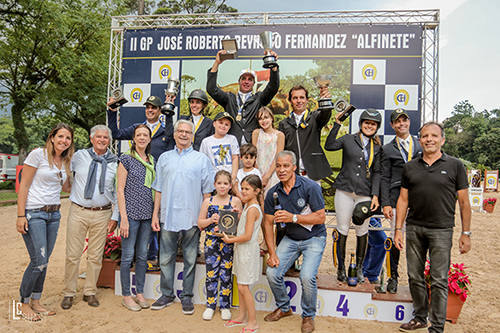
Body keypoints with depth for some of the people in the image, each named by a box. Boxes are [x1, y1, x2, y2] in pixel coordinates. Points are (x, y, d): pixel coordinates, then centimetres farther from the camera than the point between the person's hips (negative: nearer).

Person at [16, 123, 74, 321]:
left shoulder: (66, 161, 8)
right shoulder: (38, 154, -9)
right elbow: (24, 186, -9)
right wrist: (21, 215, -13)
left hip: (53, 214, 6)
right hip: (34, 213, -6)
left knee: (44, 262, 10)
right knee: (38, 261, -6)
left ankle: (35, 302, 25)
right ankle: (24, 304, 15)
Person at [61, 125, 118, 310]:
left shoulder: (115, 163, 3)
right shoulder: (79, 156, 3)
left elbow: (118, 192, 5)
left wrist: (115, 217, 2)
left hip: (102, 214, 0)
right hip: (78, 212, 0)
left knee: (95, 256, 9)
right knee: (73, 255, 5)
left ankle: (90, 292, 25)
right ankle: (69, 293, 22)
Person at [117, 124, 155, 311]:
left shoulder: (152, 161, 12)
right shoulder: (126, 158, -4)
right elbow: (120, 189, -7)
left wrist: (155, 214, 9)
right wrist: (123, 217, -13)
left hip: (147, 214, 5)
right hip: (131, 213, -5)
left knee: (143, 255, 12)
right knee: (128, 256, 3)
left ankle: (139, 293, 25)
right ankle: (126, 296, 18)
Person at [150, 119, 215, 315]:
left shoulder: (201, 159, 4)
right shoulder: (164, 158, 11)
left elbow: (207, 191, 3)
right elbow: (158, 189, 11)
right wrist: (155, 215, 5)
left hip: (192, 218, -2)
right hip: (168, 216, 2)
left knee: (190, 259, 7)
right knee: (166, 258, 9)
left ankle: (186, 296, 21)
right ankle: (167, 295, 25)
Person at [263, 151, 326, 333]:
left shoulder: (310, 187, -19)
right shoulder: (273, 193, -5)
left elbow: (321, 217, -18)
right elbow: (268, 223, -1)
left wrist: (293, 217, -27)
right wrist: (272, 253, -7)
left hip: (314, 238, -4)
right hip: (290, 239, 4)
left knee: (307, 276, -22)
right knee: (272, 273, -8)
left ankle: (308, 315, 9)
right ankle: (284, 308, 22)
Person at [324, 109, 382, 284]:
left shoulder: (377, 148, 10)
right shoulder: (348, 139, 4)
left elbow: (377, 172, 8)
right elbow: (329, 146, -11)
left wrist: (375, 195, -1)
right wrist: (337, 124, -13)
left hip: (365, 194, 2)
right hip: (345, 190, -1)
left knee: (362, 231, 7)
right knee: (342, 229, 5)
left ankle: (359, 268, 25)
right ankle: (341, 267, 19)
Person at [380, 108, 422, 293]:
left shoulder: (421, 145, 13)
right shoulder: (388, 149, 8)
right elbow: (384, 178, 4)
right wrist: (385, 203, -5)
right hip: (397, 199, -1)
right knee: (395, 238, 1)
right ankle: (393, 277, 16)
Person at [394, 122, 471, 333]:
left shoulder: (455, 166, 1)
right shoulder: (410, 167, 9)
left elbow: (464, 202, 2)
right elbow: (403, 200, 10)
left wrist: (466, 233, 0)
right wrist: (398, 229, 5)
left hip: (441, 230, -3)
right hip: (414, 228, 3)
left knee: (439, 280, 2)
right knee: (415, 277, 11)